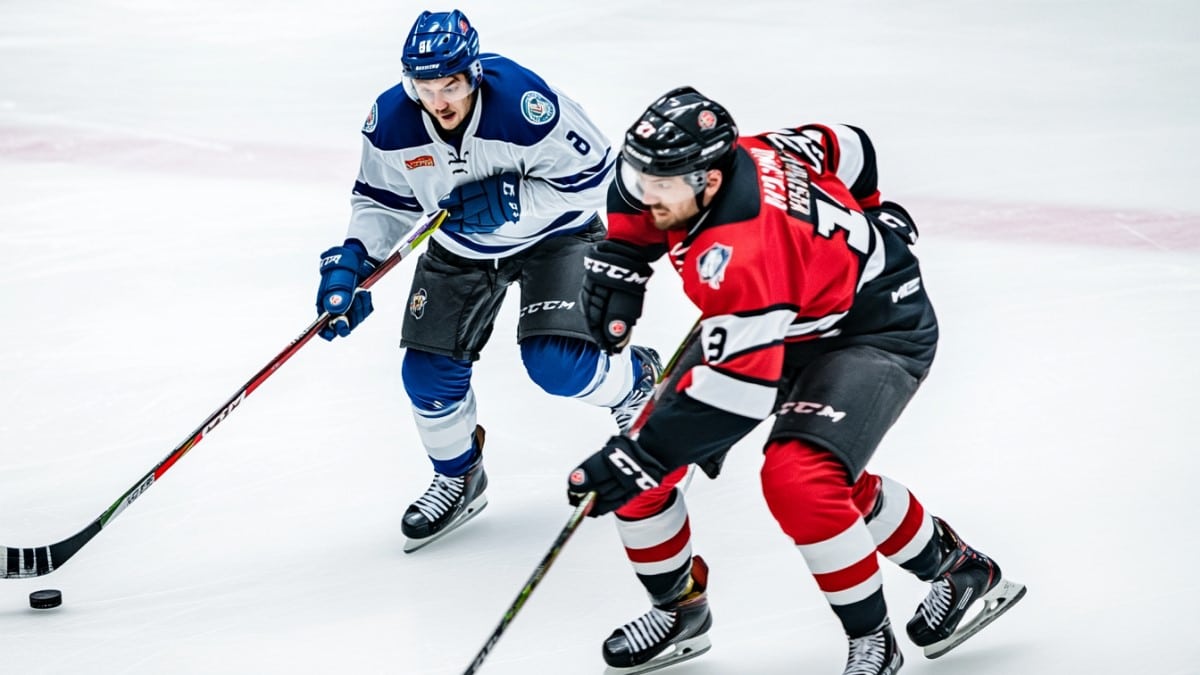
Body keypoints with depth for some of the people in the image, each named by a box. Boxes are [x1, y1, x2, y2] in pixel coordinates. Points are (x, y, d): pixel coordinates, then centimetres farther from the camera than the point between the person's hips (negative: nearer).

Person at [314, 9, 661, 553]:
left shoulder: (522, 103, -34)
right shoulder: (391, 124, -20)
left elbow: (590, 173, -24)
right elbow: (383, 201, -3)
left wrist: (509, 203, -32)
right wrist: (352, 260, -19)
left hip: (551, 233, -4)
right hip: (460, 249, 4)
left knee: (553, 361, -18)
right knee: (430, 369, -3)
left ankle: (638, 380, 17)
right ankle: (457, 481, 23)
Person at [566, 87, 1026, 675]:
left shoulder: (740, 256, -39)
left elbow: (739, 389, -38)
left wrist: (641, 459, -36)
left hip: (877, 333, -9)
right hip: (783, 323, 9)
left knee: (798, 481, -32)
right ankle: (680, 608, 22)